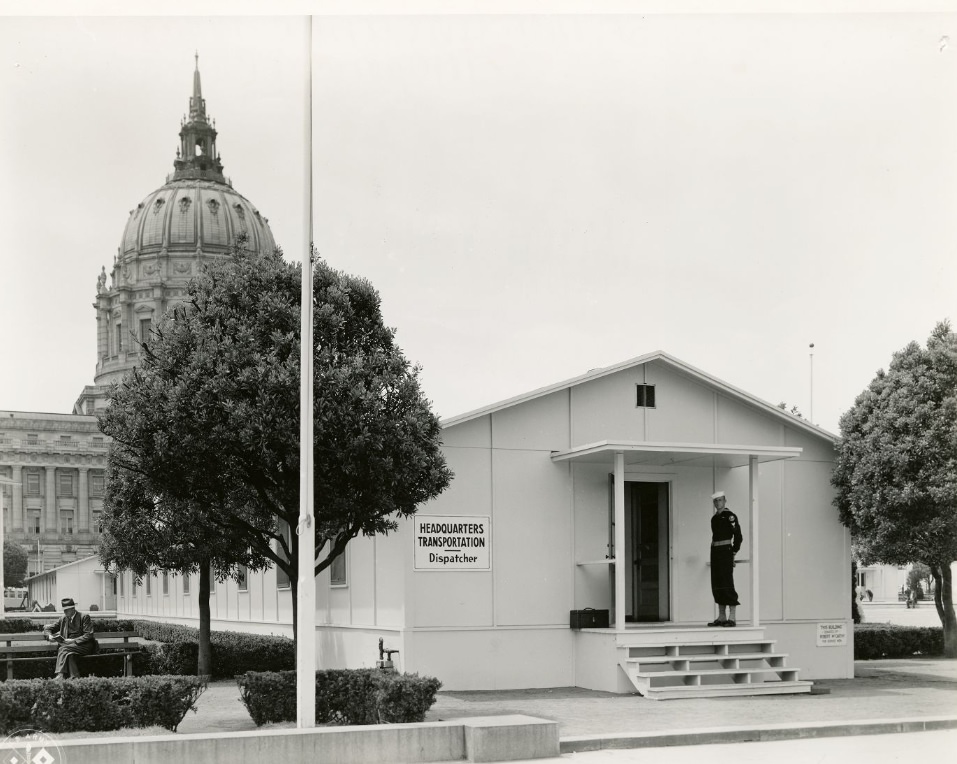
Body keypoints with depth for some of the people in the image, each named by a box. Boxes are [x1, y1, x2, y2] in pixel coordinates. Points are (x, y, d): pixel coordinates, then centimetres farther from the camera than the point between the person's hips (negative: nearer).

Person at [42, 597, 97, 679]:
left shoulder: (84, 617, 1)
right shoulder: (63, 619, 16)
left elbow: (88, 635, -7)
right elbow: (47, 628, 22)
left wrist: (73, 640, -17)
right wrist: (49, 635, -2)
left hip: (84, 645, -4)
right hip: (69, 645, 4)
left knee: (63, 649, -31)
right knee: (69, 653, -33)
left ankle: (60, 675, -40)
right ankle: (75, 676, -43)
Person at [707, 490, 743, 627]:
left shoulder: (730, 516, -8)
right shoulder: (714, 517, 15)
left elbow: (738, 535, -10)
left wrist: (733, 552, -8)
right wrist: (714, 549, 14)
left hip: (726, 551, -8)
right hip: (715, 552, 8)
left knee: (727, 584, -10)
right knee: (716, 584, 7)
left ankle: (732, 618, -9)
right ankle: (721, 617, 12)